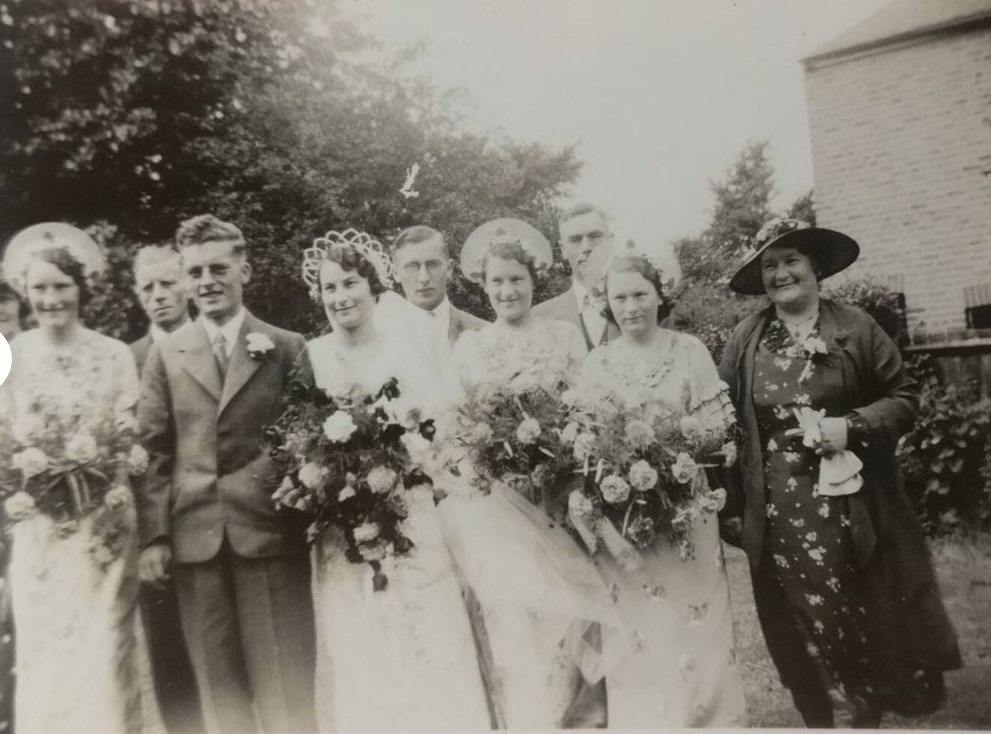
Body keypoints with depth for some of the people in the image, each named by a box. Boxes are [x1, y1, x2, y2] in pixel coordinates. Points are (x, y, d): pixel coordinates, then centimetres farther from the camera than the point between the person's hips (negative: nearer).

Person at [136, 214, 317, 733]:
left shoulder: (287, 348, 3)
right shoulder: (164, 355, 7)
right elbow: (153, 450, 4)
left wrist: (304, 512, -7)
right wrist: (153, 535, -2)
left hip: (269, 530, -2)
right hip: (193, 535, 2)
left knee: (283, 678, 7)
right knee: (216, 677, 13)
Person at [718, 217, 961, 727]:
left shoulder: (856, 327, -2)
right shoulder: (745, 338, 0)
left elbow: (904, 398, 0)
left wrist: (852, 425, -17)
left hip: (850, 503, 0)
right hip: (779, 510, 1)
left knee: (865, 615, 12)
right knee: (803, 621, 11)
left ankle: (868, 713, 38)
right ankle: (817, 719, 32)